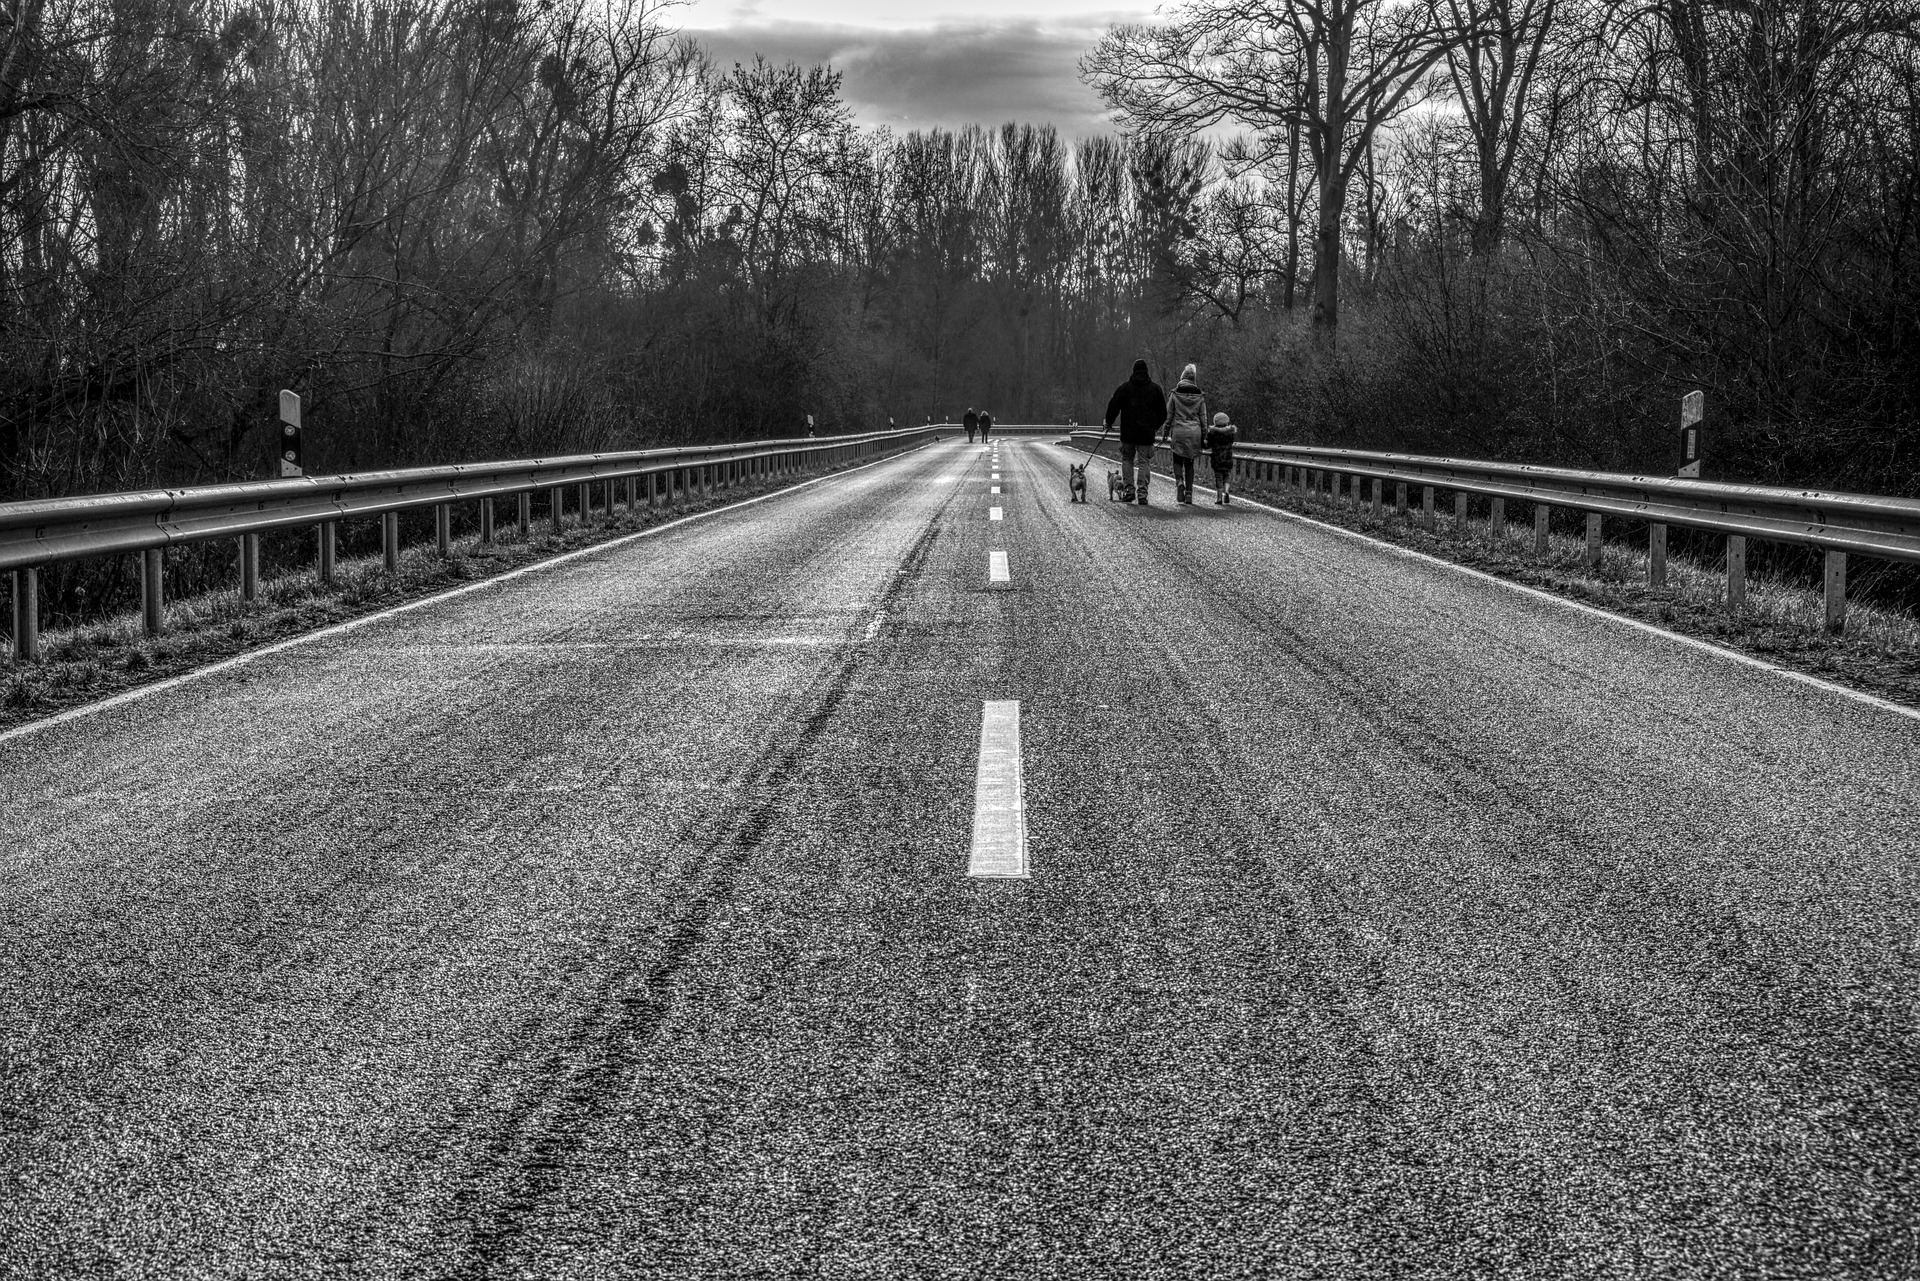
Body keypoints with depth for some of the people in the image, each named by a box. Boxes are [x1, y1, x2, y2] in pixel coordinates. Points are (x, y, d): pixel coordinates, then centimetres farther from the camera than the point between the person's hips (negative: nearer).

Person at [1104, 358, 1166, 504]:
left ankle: (1129, 490, 6)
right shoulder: (1155, 389, 6)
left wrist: (1109, 423, 13)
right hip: (1147, 433, 1)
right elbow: (1163, 412, 11)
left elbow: (1113, 406, -3)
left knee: (1127, 460, 15)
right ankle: (1142, 494, -9)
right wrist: (1155, 426, 27)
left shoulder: (1125, 387, 0)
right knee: (1144, 462, 2)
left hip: (1128, 432, -1)